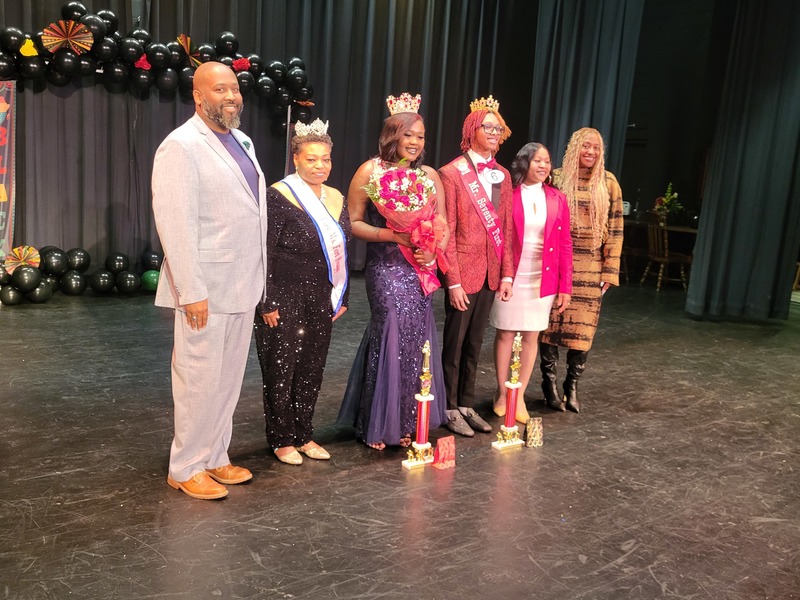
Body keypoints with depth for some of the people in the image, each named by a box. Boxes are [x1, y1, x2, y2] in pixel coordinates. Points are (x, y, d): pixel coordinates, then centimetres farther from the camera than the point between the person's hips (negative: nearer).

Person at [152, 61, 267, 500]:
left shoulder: (241, 141, 14)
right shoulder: (181, 146, -11)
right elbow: (175, 223, -16)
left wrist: (258, 278, 13)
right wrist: (192, 291, -19)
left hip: (242, 285, 8)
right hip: (207, 290, -8)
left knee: (229, 378, 15)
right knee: (200, 379, 3)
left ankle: (215, 457, 30)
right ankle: (186, 468, 20)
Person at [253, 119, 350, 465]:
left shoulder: (336, 200, 9)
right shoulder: (278, 197, -11)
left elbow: (340, 252, 14)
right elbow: (265, 254, -13)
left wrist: (341, 298, 12)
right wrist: (267, 303, -15)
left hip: (320, 301, 6)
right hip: (284, 300, -6)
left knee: (312, 370, 12)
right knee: (281, 370, 4)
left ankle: (304, 435, 27)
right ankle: (281, 440, 20)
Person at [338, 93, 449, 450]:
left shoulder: (430, 176, 12)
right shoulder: (371, 171, -1)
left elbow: (443, 225, 12)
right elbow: (354, 223, -5)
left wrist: (433, 251, -8)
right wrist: (392, 235, -17)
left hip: (420, 270, 5)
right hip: (385, 268, -4)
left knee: (417, 338, 4)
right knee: (393, 334, -8)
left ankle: (406, 423, 21)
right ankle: (380, 425, 12)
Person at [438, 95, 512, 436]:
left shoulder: (502, 176, 10)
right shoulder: (451, 174, -9)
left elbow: (505, 228, 10)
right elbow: (446, 233, -12)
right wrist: (453, 281, -15)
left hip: (490, 273, 6)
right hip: (463, 273, -6)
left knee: (474, 344, 15)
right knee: (454, 344, 7)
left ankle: (467, 405, 28)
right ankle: (450, 409, 22)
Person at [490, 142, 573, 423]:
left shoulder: (557, 199, 4)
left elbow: (565, 245, 3)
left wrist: (565, 286, 0)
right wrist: (503, 276, -17)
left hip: (543, 280, 3)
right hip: (510, 277, -2)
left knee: (531, 336, 9)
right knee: (505, 334, 5)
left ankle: (520, 396, 21)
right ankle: (502, 393, 21)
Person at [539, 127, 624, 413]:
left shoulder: (608, 183, 5)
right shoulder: (557, 178, 1)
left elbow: (615, 229, 6)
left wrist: (610, 270, 1)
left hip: (591, 266, 2)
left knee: (583, 326, 3)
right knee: (551, 322, 1)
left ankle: (572, 386, 17)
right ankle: (550, 383, 16)